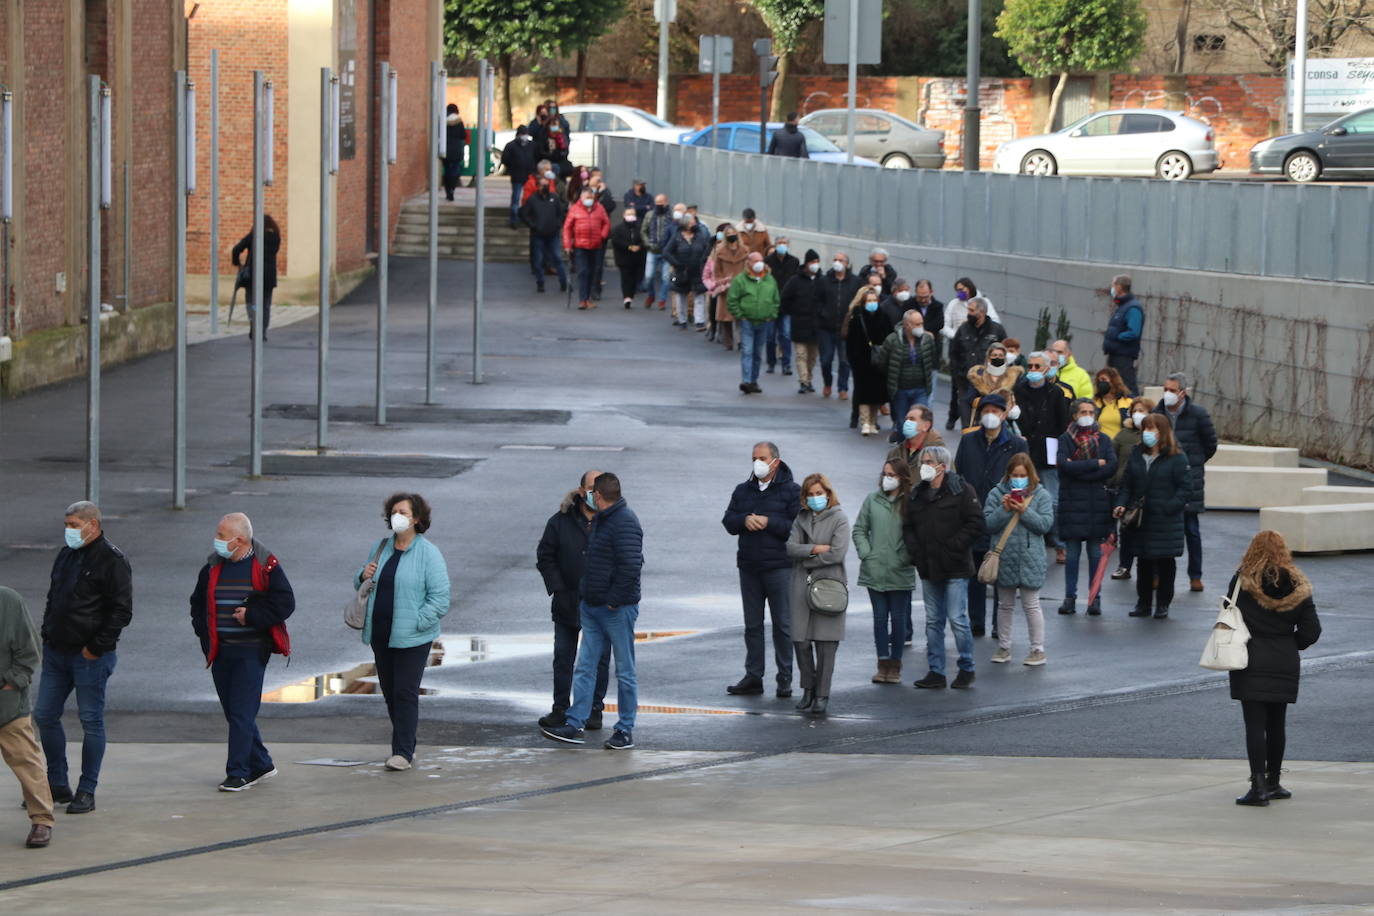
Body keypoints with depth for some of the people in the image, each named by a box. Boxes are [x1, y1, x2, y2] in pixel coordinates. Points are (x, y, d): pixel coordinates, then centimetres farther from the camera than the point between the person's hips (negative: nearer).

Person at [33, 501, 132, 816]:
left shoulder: (111, 560, -10)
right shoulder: (66, 556, 13)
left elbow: (122, 611, -14)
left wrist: (97, 647, -15)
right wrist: (47, 633, 12)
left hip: (90, 656, -8)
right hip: (56, 653, 8)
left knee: (91, 721, -1)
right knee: (45, 716, 9)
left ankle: (87, 792, 5)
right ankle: (57, 785, 19)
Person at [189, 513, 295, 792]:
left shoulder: (266, 567, -6)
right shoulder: (212, 567, 10)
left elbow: (285, 603, -8)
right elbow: (198, 604, 21)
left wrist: (251, 616, -14)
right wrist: (204, 633, 8)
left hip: (251, 652, -6)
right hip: (221, 651, 6)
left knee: (242, 713, -10)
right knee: (233, 712, 10)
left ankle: (238, 773, -7)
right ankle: (261, 765, 24)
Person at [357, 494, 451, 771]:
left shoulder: (428, 553, -7)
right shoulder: (382, 548, 12)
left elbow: (440, 599, -11)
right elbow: (362, 588, 23)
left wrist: (415, 623, -18)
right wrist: (363, 577, 0)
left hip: (412, 638, -6)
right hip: (380, 634, 7)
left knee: (405, 693, -8)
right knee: (389, 691, 10)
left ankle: (403, 752, -4)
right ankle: (406, 746, 21)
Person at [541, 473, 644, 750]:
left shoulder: (625, 522, -16)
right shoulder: (600, 520, 14)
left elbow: (631, 566, -25)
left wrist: (614, 599, -20)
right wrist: (588, 595, 13)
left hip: (617, 610, -9)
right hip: (592, 607, 9)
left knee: (624, 672, 2)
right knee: (584, 667, 5)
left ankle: (625, 731, 8)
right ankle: (574, 724, 5)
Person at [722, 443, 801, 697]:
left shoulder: (791, 491, -2)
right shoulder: (743, 491, 14)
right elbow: (728, 522, 8)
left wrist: (769, 522, -17)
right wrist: (744, 520, -12)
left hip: (779, 567, -5)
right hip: (749, 567, 5)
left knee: (783, 624, -2)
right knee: (752, 625, 8)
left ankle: (784, 678, 3)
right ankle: (753, 676, 13)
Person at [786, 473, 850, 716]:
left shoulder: (839, 519, 0)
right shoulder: (801, 518, 14)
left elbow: (837, 553, -11)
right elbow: (790, 547, 2)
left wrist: (805, 558, -4)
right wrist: (815, 549, -12)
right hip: (802, 586, 4)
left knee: (825, 643, -6)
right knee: (800, 640, 2)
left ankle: (822, 696, -3)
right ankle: (808, 689, 17)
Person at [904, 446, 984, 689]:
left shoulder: (961, 491, -6)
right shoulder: (917, 494, 12)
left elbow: (977, 525, -11)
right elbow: (908, 527, 16)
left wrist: (953, 547, -15)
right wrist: (914, 550, -1)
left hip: (954, 568, -6)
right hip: (928, 568, 6)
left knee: (957, 619, -5)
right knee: (933, 621, 8)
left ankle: (967, 668, 10)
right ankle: (936, 672, 11)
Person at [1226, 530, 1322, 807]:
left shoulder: (1242, 582, -9)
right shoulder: (1298, 586, -1)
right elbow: (1311, 631, 0)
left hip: (1251, 663, -3)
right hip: (1285, 665, 3)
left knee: (1255, 724, -5)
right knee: (1276, 724, 15)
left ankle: (1258, 786, -13)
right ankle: (1273, 783, 24)